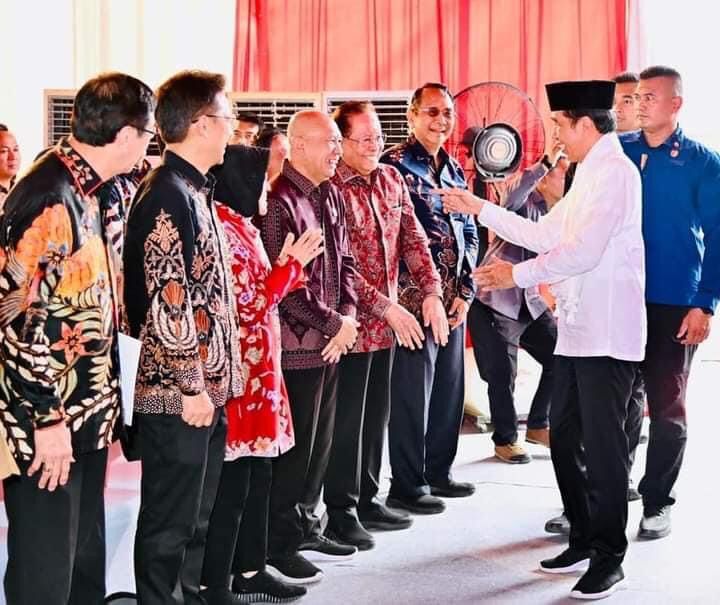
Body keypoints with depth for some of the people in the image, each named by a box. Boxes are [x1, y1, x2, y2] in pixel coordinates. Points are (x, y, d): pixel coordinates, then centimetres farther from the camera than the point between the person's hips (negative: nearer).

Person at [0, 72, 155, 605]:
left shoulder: (91, 192, 8)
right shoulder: (49, 199, -20)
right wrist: (48, 420, -20)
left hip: (86, 416, 9)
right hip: (48, 426, -9)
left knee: (85, 561, 19)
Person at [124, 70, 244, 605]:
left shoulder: (195, 190, 13)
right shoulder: (167, 196, -17)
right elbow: (168, 302, -22)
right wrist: (191, 386, -19)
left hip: (203, 390, 9)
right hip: (178, 396, -9)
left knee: (195, 520, 18)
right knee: (169, 524, 3)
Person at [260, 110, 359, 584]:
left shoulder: (332, 196, 11)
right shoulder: (280, 201, -16)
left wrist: (347, 318, -1)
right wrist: (335, 325, -13)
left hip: (331, 342, 8)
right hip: (296, 345, -8)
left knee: (321, 441, 16)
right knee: (294, 446, 0)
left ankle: (306, 527, 30)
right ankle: (279, 544, 12)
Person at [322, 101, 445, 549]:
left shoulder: (391, 179, 7)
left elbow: (413, 238, 8)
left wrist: (432, 291, -5)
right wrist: (387, 308, -21)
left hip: (387, 322, 7)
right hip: (352, 321, -7)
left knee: (376, 414, 15)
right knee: (347, 418, 1)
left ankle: (367, 499, 27)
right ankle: (341, 512, 12)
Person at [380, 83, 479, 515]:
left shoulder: (455, 169, 15)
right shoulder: (396, 164, -8)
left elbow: (470, 233, 17)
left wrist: (465, 290, 6)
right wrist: (424, 294, -15)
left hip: (454, 299, 7)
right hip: (415, 298, -7)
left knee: (450, 386, 13)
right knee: (414, 392, -2)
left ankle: (439, 472, 27)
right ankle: (407, 486, 8)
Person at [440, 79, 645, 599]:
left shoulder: (614, 172, -13)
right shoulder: (590, 173, 18)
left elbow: (584, 251, -22)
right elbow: (546, 234, 20)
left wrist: (518, 273, -17)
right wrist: (481, 209, 19)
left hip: (607, 335, -10)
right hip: (577, 329, 10)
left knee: (602, 445, -3)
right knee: (565, 439, 14)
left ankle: (609, 559, 7)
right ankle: (584, 540, 26)